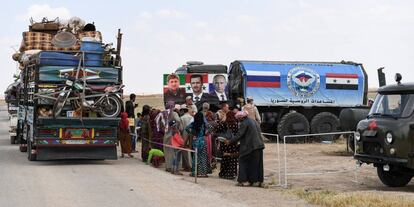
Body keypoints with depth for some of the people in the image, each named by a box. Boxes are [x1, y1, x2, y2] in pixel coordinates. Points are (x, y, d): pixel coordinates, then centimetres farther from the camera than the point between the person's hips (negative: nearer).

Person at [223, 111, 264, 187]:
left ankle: (244, 180, -1)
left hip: (250, 147, -9)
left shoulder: (244, 124, -11)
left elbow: (239, 135, -13)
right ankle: (258, 181, 14)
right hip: (259, 146, 9)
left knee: (244, 162, 2)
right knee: (257, 163, 12)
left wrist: (229, 141, -5)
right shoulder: (254, 122, 17)